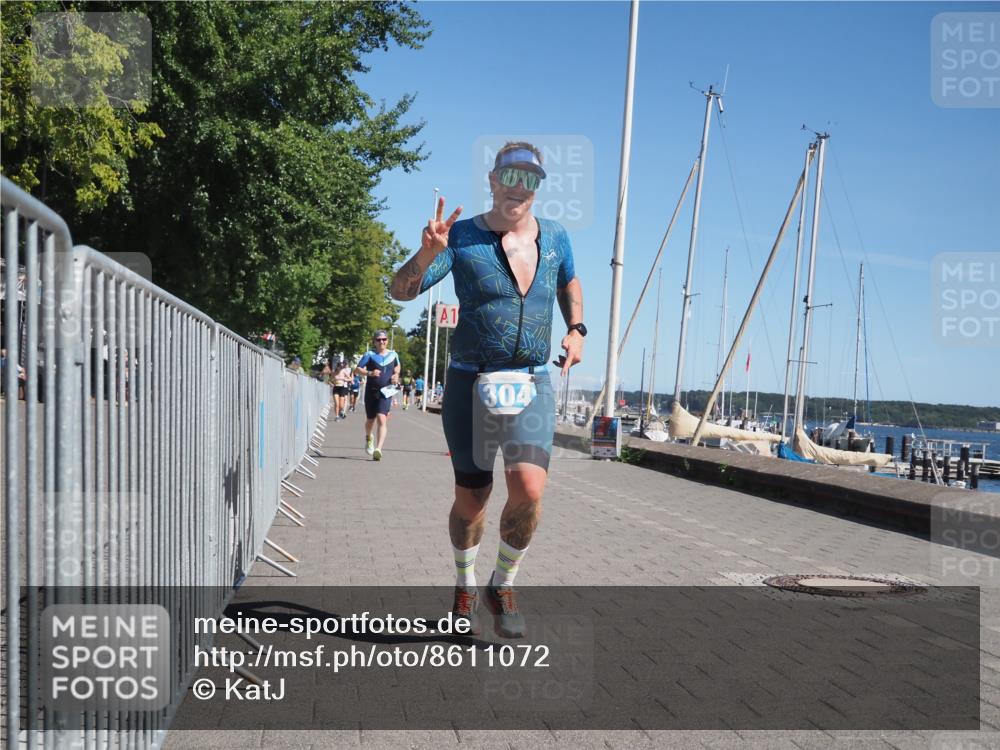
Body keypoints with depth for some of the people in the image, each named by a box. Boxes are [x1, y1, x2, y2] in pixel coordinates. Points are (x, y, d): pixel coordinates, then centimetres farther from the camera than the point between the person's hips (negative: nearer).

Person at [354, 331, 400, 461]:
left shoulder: (393, 355, 7)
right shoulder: (369, 354, -2)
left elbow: (397, 366, 27)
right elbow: (357, 369, -6)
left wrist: (396, 375, 7)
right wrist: (369, 373, -23)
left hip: (386, 392, 0)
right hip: (371, 391, 0)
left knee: (382, 420, -17)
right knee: (371, 420, 14)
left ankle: (378, 450, -25)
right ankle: (368, 438, 48)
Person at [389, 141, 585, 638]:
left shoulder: (555, 237, 6)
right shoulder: (462, 236, -6)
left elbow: (569, 283, 27)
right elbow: (401, 291, -13)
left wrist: (576, 329, 10)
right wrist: (427, 253, -32)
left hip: (532, 384, 2)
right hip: (470, 383, -2)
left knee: (529, 489, -17)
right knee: (471, 497, 5)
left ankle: (503, 585, 9)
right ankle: (465, 587, 32)